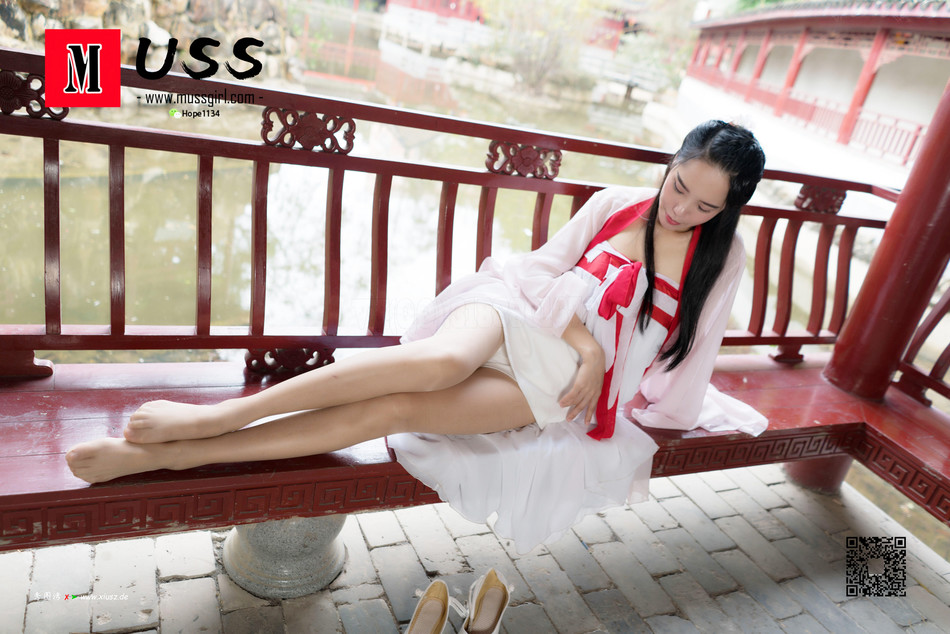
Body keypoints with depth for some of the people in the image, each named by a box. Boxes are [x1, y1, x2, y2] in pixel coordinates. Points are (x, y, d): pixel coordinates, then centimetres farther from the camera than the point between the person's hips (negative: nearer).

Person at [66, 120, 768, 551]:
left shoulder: (724, 256, 8)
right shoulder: (616, 204, 7)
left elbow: (692, 349, 14)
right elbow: (542, 265, 2)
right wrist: (585, 340, -10)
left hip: (566, 381, 0)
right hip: (518, 312, 1)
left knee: (394, 408, -25)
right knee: (438, 361, -40)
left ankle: (160, 454, -24)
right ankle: (211, 417, -29)